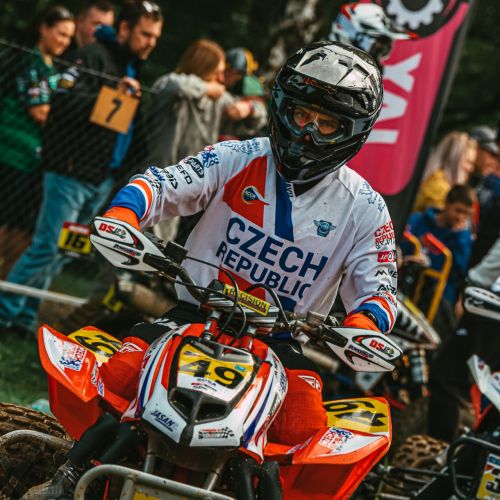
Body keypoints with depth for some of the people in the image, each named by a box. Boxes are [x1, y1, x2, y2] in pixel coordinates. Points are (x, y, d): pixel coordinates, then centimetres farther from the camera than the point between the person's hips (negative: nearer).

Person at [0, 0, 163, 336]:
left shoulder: (135, 68, 17)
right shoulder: (94, 56, -10)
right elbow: (65, 102, -23)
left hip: (102, 179, 8)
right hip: (73, 172, -8)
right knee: (48, 248, -7)